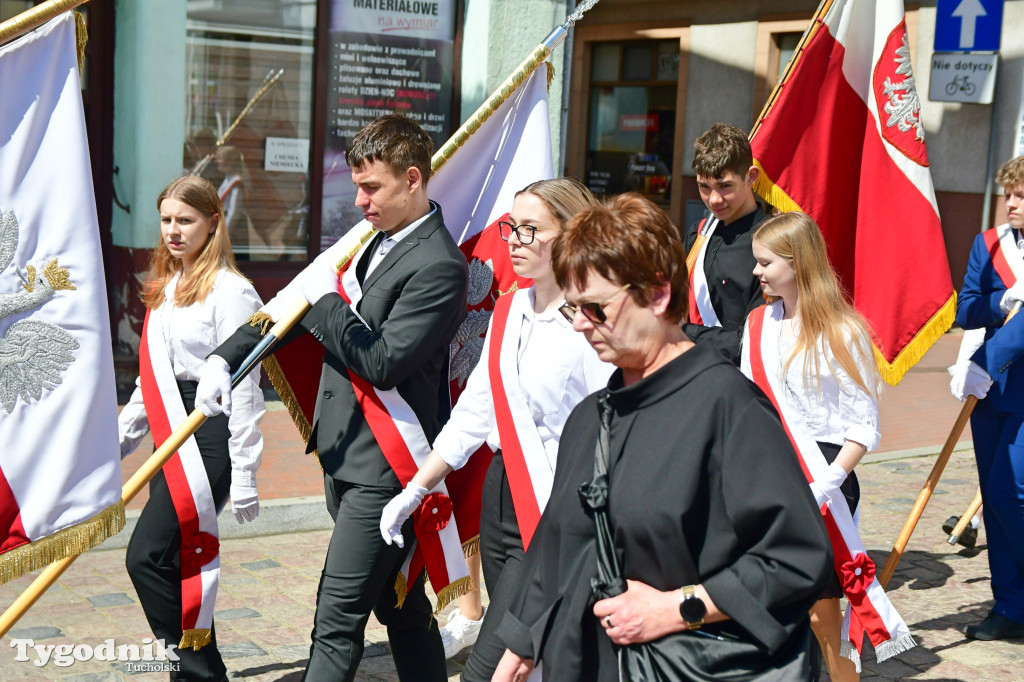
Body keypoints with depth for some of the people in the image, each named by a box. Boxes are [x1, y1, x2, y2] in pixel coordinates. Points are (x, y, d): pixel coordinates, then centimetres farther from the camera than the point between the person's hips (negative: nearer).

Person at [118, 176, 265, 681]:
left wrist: (244, 475, -15)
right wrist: (117, 439, 19)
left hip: (210, 436, -9)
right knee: (178, 565, 10)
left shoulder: (229, 290, -11)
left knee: (148, 555, -13)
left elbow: (243, 386, -14)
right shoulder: (166, 287, 15)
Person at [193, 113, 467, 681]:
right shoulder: (369, 241, 11)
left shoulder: (438, 266, -16)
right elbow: (293, 304, 16)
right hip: (344, 453, 9)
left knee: (337, 617, -5)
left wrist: (325, 302, -12)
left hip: (383, 466, -9)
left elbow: (382, 359, -22)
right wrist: (227, 356, 7)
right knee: (400, 605, 18)